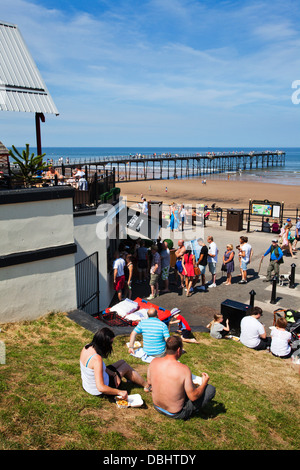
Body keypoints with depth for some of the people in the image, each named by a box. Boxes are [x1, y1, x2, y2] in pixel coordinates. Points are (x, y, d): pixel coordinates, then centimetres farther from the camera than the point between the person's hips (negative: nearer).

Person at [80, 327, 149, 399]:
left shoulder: (86, 348, -9)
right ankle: (146, 385, 31)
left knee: (122, 362, 19)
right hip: (98, 392, -8)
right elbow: (101, 388, -37)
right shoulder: (97, 359, -36)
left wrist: (114, 374, -2)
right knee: (126, 367, 10)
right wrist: (119, 392, -28)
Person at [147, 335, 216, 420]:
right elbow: (193, 397, -20)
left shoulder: (154, 362, -14)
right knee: (211, 389, -1)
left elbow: (149, 382, 3)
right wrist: (204, 383, -3)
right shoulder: (183, 369, -29)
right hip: (176, 414, -6)